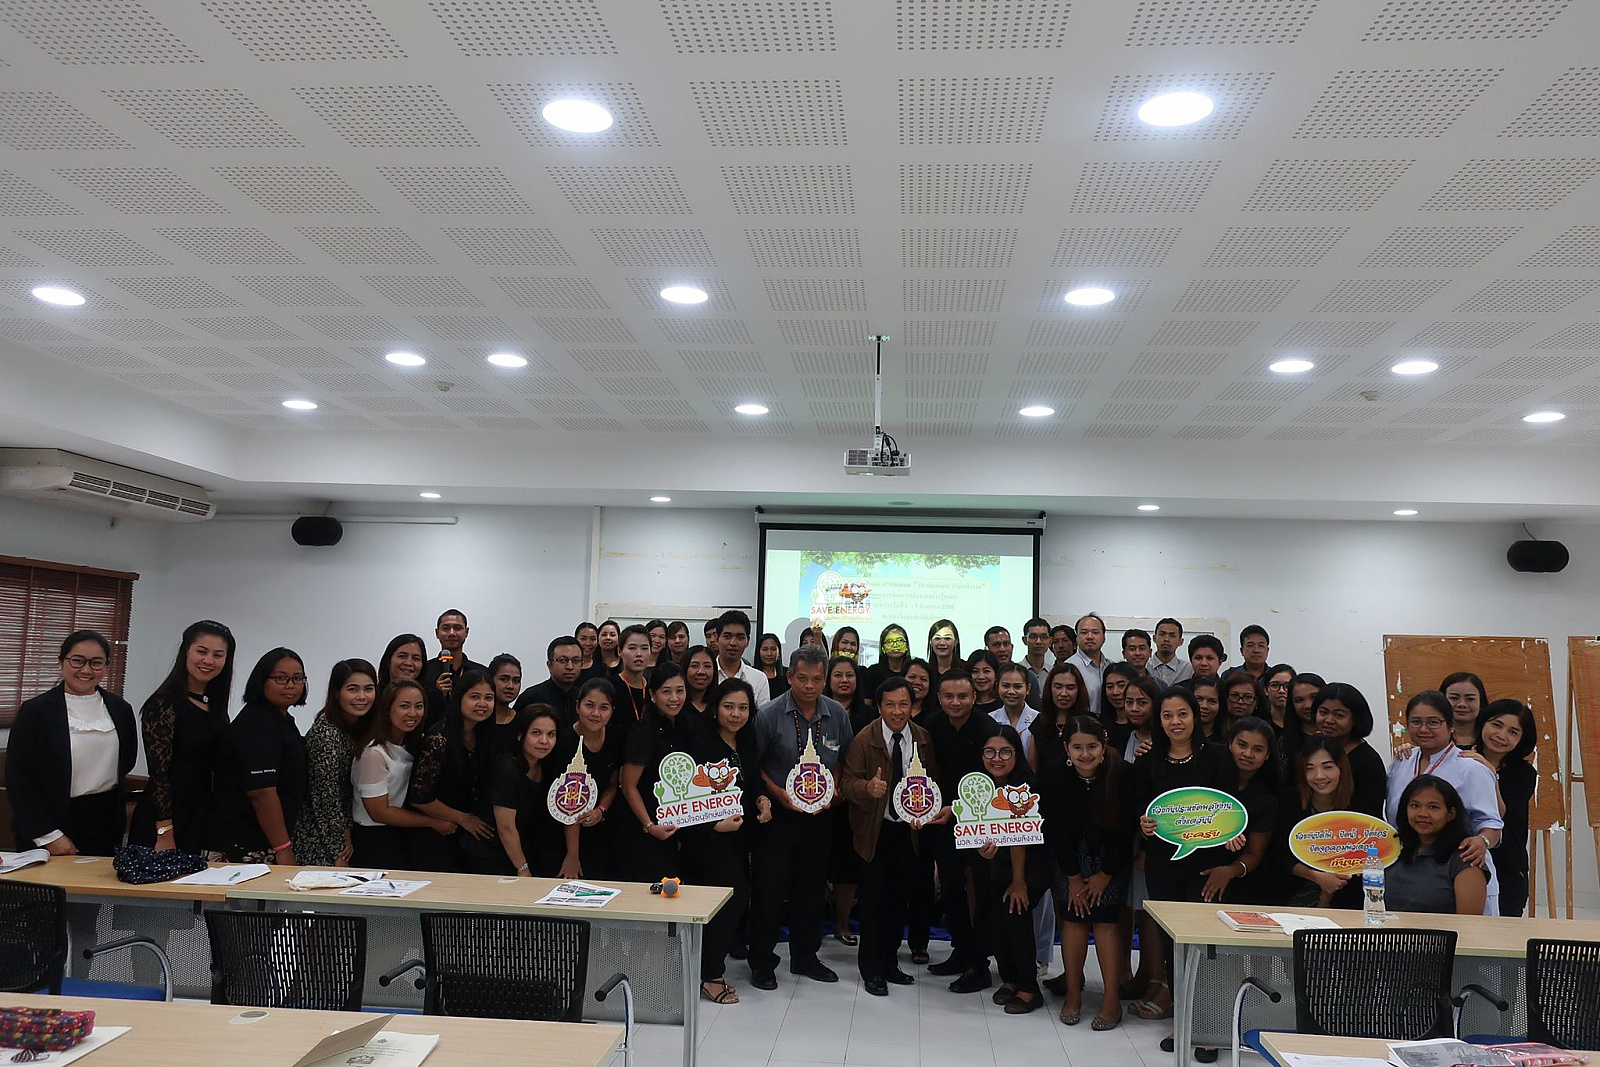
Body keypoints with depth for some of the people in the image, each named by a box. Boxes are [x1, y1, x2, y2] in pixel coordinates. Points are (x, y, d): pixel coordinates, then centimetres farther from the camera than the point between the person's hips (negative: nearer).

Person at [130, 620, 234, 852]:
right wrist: (165, 835, -19)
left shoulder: (216, 706, 10)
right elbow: (158, 773, -16)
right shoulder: (164, 704, -11)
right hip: (167, 820, -7)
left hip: (202, 822, 7)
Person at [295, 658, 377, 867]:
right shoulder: (325, 734, -21)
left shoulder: (359, 728, 5)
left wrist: (347, 831, -2)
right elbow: (325, 799, -20)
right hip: (318, 844, -8)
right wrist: (338, 854, -15)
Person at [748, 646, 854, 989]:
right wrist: (777, 792, -12)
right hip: (779, 813, -3)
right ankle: (761, 962, 15)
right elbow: (753, 763, -3)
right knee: (769, 888, 0)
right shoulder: (769, 715, -10)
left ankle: (805, 957, 29)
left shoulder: (837, 715, -1)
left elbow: (844, 760, 11)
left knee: (812, 887, 13)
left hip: (819, 815, 3)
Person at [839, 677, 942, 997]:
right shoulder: (864, 739, -10)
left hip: (909, 830, 3)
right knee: (874, 898, 0)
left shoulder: (924, 739, 1)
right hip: (874, 831, -3)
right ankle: (872, 970, 16)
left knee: (900, 899, 12)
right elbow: (847, 782, -13)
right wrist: (868, 787, -34)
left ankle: (889, 963, 29)